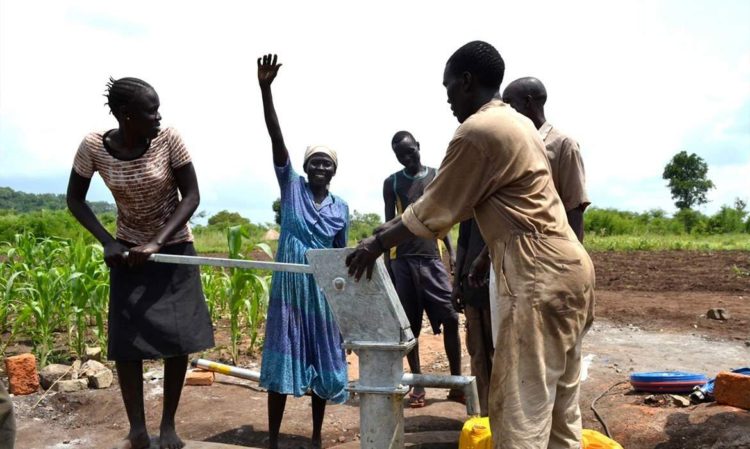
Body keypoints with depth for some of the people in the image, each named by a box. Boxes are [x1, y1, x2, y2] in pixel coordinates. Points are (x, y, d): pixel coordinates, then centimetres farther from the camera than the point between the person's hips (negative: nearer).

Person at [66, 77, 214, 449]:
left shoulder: (168, 139, -18)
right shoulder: (93, 147, -16)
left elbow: (191, 196, -15)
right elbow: (75, 200, -3)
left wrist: (156, 243, -24)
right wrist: (107, 243, -15)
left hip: (174, 247, -1)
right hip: (128, 250, 1)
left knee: (178, 338, -3)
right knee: (125, 340, -2)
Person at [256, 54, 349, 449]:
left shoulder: (341, 207, 4)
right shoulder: (291, 187, -1)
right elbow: (276, 139, -13)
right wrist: (265, 90, -24)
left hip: (322, 290, 2)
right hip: (289, 286, -2)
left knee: (322, 358, 9)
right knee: (283, 358, 3)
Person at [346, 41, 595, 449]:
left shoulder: (477, 131, -13)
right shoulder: (517, 123, 18)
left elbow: (434, 211, -8)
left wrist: (376, 245, 4)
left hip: (540, 278, -10)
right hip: (568, 268, 10)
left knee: (520, 411, -3)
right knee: (558, 406, 16)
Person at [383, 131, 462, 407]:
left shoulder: (437, 177, 8)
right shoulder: (391, 183, 6)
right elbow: (389, 223, 7)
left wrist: (452, 253, 6)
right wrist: (386, 261, 3)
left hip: (432, 257, 1)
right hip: (402, 259, 0)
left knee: (450, 318, -5)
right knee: (409, 324, 4)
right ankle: (418, 383, 15)